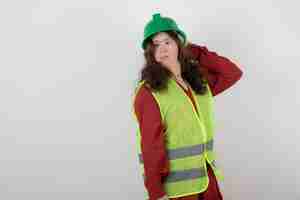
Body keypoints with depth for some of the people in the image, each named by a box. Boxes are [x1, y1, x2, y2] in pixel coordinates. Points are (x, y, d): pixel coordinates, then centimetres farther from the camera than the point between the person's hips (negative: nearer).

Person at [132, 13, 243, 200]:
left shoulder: (198, 80, 8)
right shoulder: (148, 92, -13)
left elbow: (234, 72, 7)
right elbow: (151, 146, -17)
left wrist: (196, 51, 4)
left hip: (207, 177, 6)